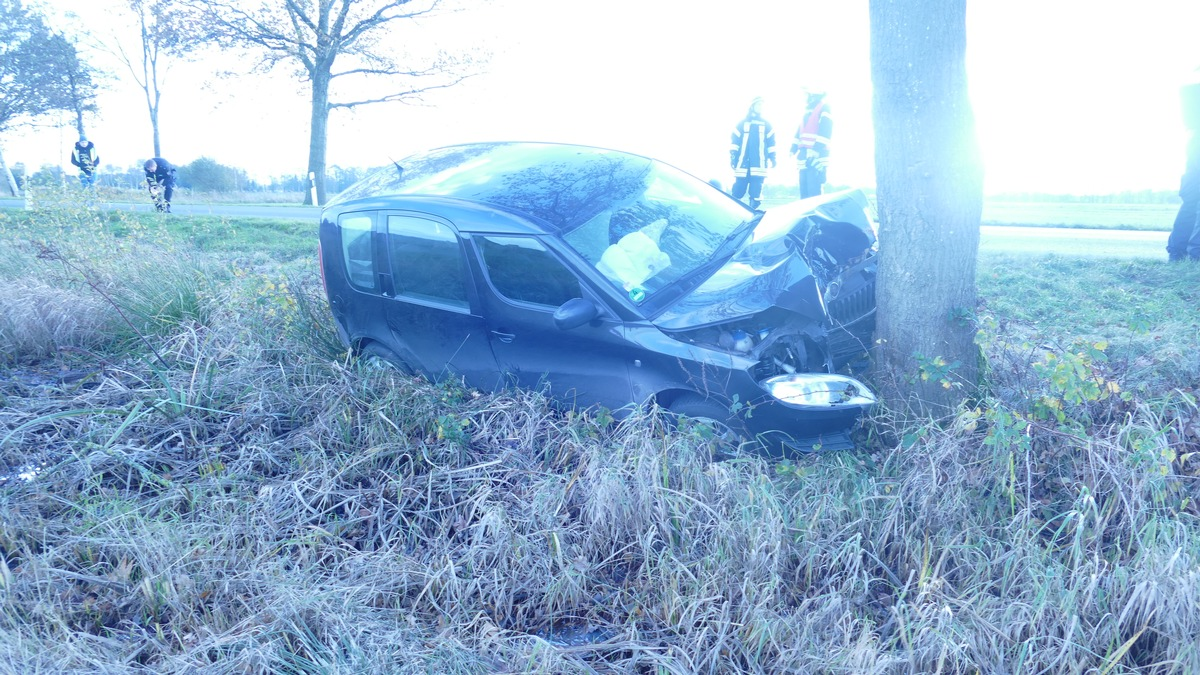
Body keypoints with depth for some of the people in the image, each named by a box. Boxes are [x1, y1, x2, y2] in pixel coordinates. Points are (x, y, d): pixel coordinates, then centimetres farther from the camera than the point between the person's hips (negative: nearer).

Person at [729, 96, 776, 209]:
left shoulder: (766, 125, 15)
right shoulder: (742, 123, 10)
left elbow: (771, 142, 16)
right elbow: (734, 141, 6)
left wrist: (772, 157, 9)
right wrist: (732, 157, -2)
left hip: (759, 164, 1)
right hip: (742, 163, -1)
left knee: (756, 190, -3)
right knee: (738, 190, -5)